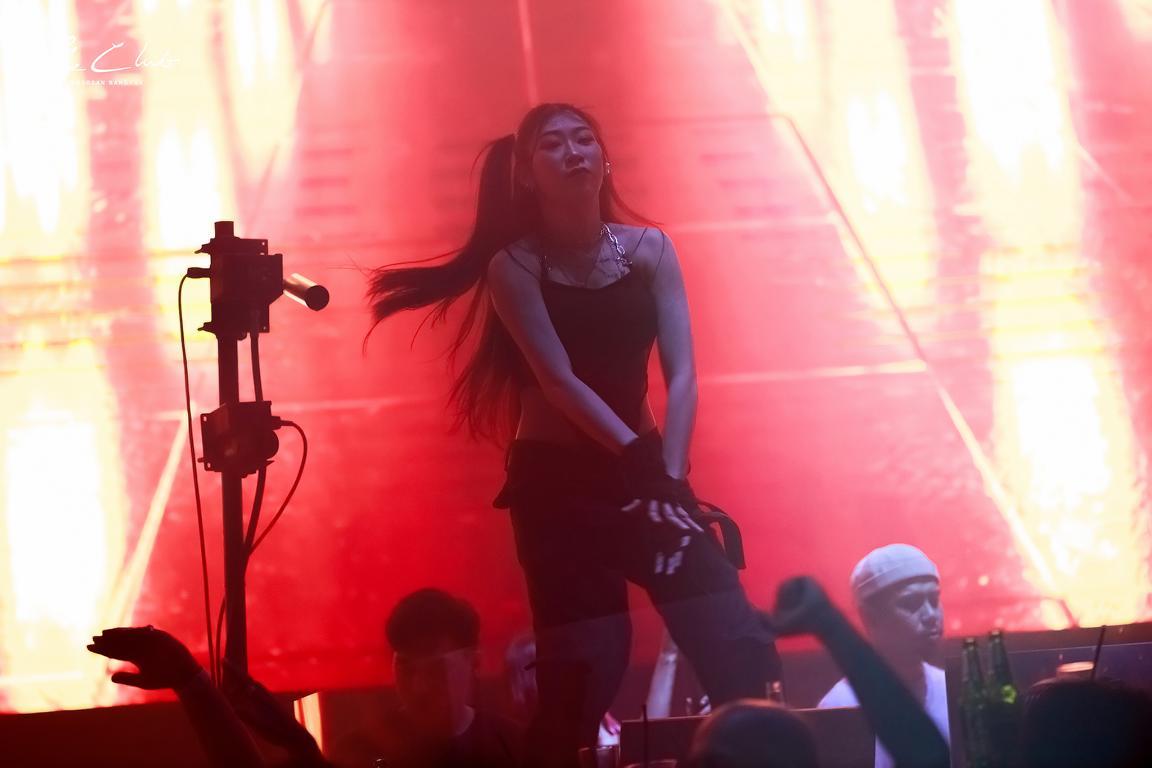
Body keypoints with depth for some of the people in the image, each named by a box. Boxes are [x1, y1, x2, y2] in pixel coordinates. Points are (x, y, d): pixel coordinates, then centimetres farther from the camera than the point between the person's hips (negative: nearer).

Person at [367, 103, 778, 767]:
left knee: (738, 647, -8)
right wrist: (646, 464, -21)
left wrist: (669, 478, -18)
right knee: (585, 664, -8)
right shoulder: (514, 265, -5)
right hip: (558, 482, -3)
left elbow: (681, 374, -5)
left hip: (644, 468, 3)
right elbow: (560, 382, -14)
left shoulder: (650, 250, 3)